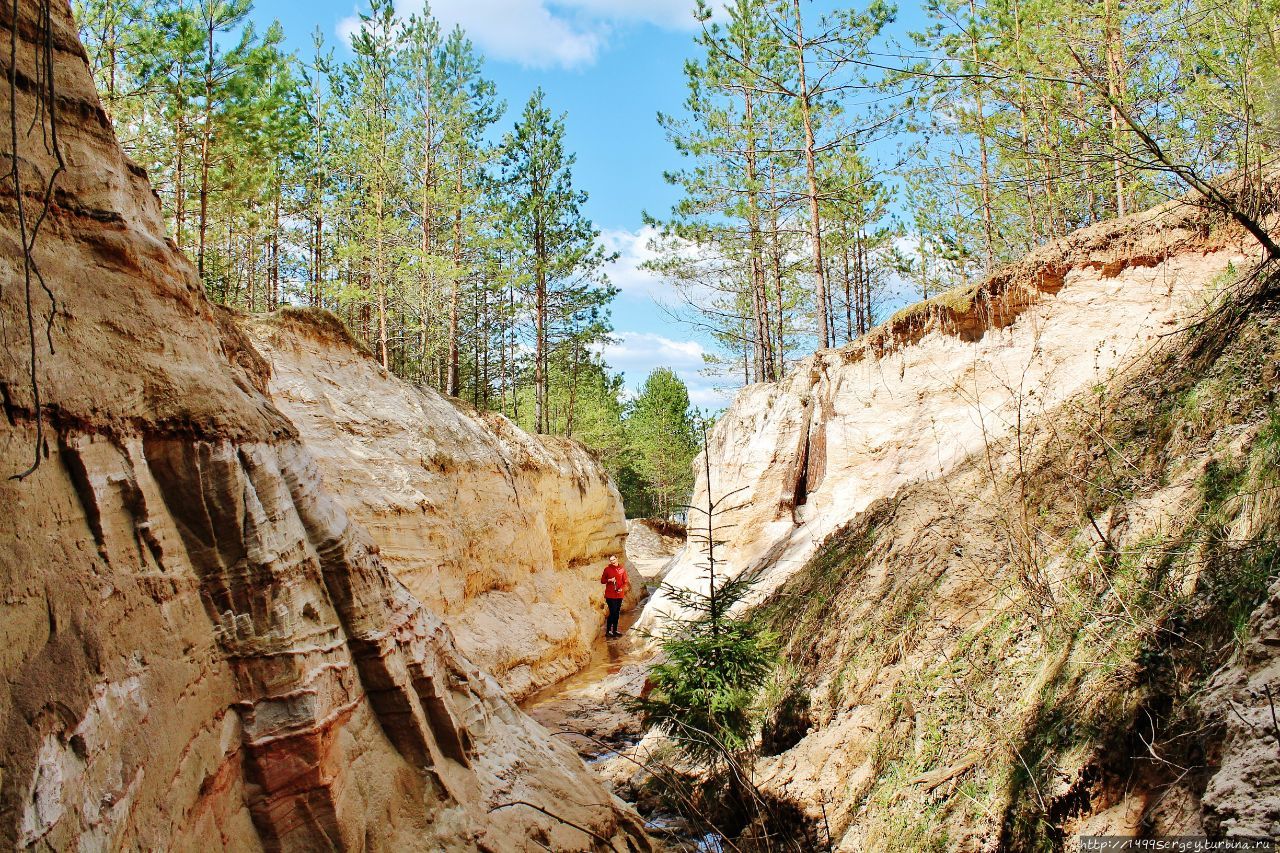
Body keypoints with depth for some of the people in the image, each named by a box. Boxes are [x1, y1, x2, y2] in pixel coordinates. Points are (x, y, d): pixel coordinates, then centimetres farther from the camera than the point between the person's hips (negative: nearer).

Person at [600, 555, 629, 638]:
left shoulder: (622, 569, 4)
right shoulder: (607, 569, -1)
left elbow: (625, 581, 7)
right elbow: (602, 580, 3)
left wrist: (622, 588, -11)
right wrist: (609, 580, -15)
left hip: (619, 595, 4)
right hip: (610, 595, -4)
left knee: (617, 613, 11)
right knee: (612, 612, -9)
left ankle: (615, 630, 21)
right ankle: (608, 631, -3)